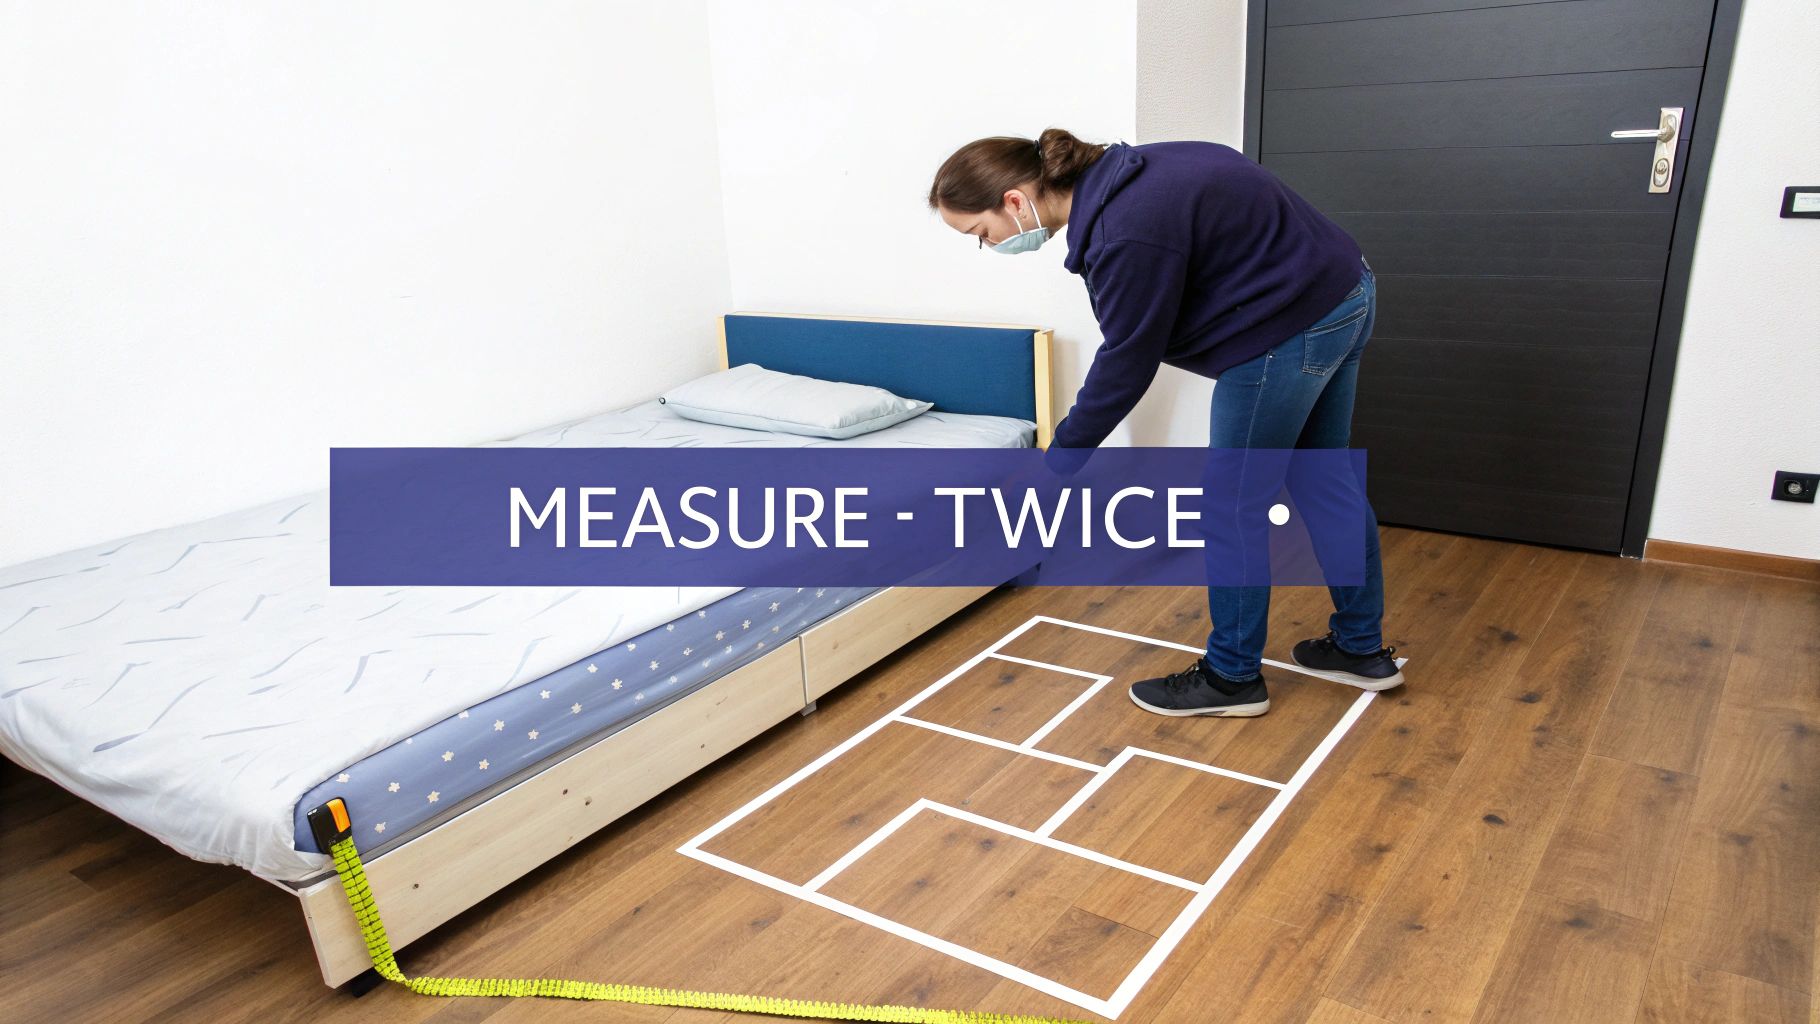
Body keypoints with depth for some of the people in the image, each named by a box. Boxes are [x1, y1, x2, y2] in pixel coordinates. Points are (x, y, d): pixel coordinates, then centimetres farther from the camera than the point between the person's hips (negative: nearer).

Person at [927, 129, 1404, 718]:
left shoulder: (1125, 233, -27)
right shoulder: (1112, 179, 3)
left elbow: (1125, 366, -20)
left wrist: (1056, 463, -9)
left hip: (1288, 328, -10)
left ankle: (1233, 678, 16)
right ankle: (1362, 649, 32)